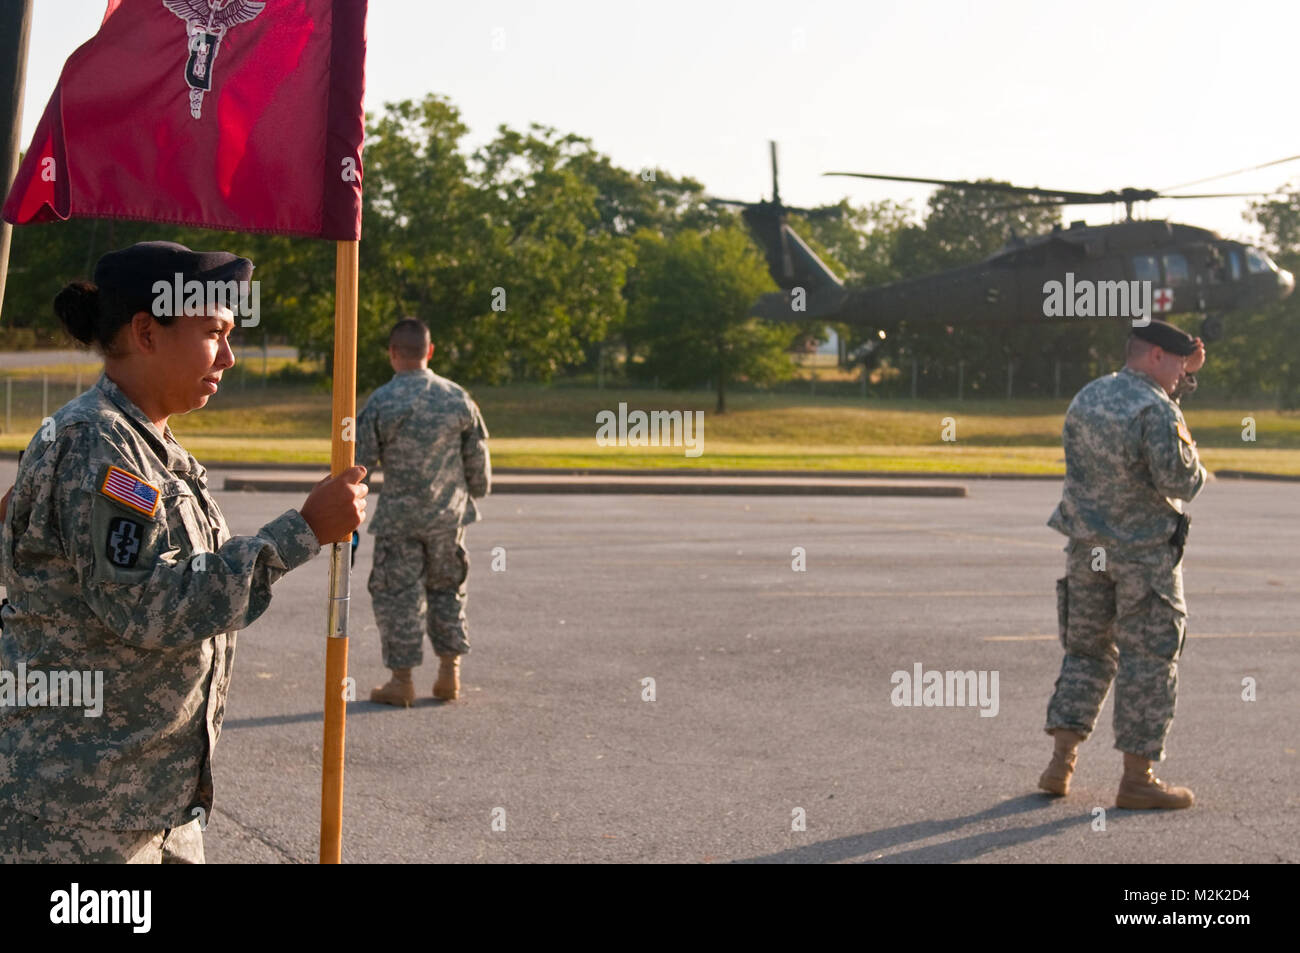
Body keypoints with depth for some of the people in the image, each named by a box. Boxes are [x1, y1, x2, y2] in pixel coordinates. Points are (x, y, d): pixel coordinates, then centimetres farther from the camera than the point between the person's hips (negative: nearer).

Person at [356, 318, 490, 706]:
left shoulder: (382, 402, -13)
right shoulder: (458, 398, -1)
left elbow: (359, 460, -10)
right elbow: (477, 457, 7)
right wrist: (478, 490, 26)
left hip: (399, 516, -4)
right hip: (449, 514, 4)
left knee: (398, 593, 5)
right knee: (447, 588, 17)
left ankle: (402, 680, 6)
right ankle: (450, 671, 18)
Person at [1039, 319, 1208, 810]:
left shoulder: (1085, 397, 8)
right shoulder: (1156, 409, -17)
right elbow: (1179, 482, -20)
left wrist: (1184, 371, 20)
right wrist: (1195, 466, 0)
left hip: (1087, 546, 7)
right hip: (1144, 548, -7)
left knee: (1086, 649, 16)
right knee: (1148, 658, 2)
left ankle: (1061, 761, 12)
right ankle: (1136, 777, 4)